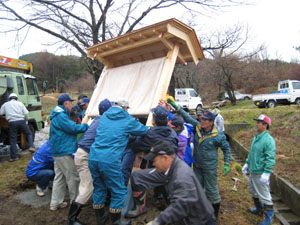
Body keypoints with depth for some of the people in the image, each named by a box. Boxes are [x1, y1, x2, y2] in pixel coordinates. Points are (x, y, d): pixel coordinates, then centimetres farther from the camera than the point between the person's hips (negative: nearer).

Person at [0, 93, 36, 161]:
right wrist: (26, 121, 17)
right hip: (21, 121, 0)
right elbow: (26, 113, 5)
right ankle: (31, 147, 2)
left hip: (12, 122, 0)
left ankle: (14, 156, 8)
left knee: (13, 140, 6)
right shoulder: (20, 103, 14)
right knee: (28, 134, 20)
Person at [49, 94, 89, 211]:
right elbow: (73, 128, -23)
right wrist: (87, 126, -11)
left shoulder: (58, 115, 17)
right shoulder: (61, 116, -17)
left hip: (57, 151, 11)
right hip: (63, 152, -11)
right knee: (73, 177, 1)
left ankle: (55, 203, 24)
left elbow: (69, 128, 20)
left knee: (59, 177, 16)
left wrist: (83, 126, 10)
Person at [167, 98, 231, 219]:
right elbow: (187, 117, -2)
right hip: (197, 165, 5)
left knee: (211, 189, 6)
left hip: (210, 167, -5)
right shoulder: (197, 127, -8)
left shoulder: (218, 136, -17)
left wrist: (226, 164, -6)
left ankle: (215, 211, 31)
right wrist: (176, 106, -6)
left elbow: (226, 148, -4)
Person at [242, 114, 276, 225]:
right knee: (253, 191, 23)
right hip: (253, 171, 9)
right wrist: (247, 163, 19)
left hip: (261, 173, -9)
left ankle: (269, 215, 20)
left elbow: (270, 159, -23)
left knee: (264, 195, 3)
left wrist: (266, 173, -24)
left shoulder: (268, 140, -20)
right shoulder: (256, 137, 8)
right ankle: (259, 208, 42)